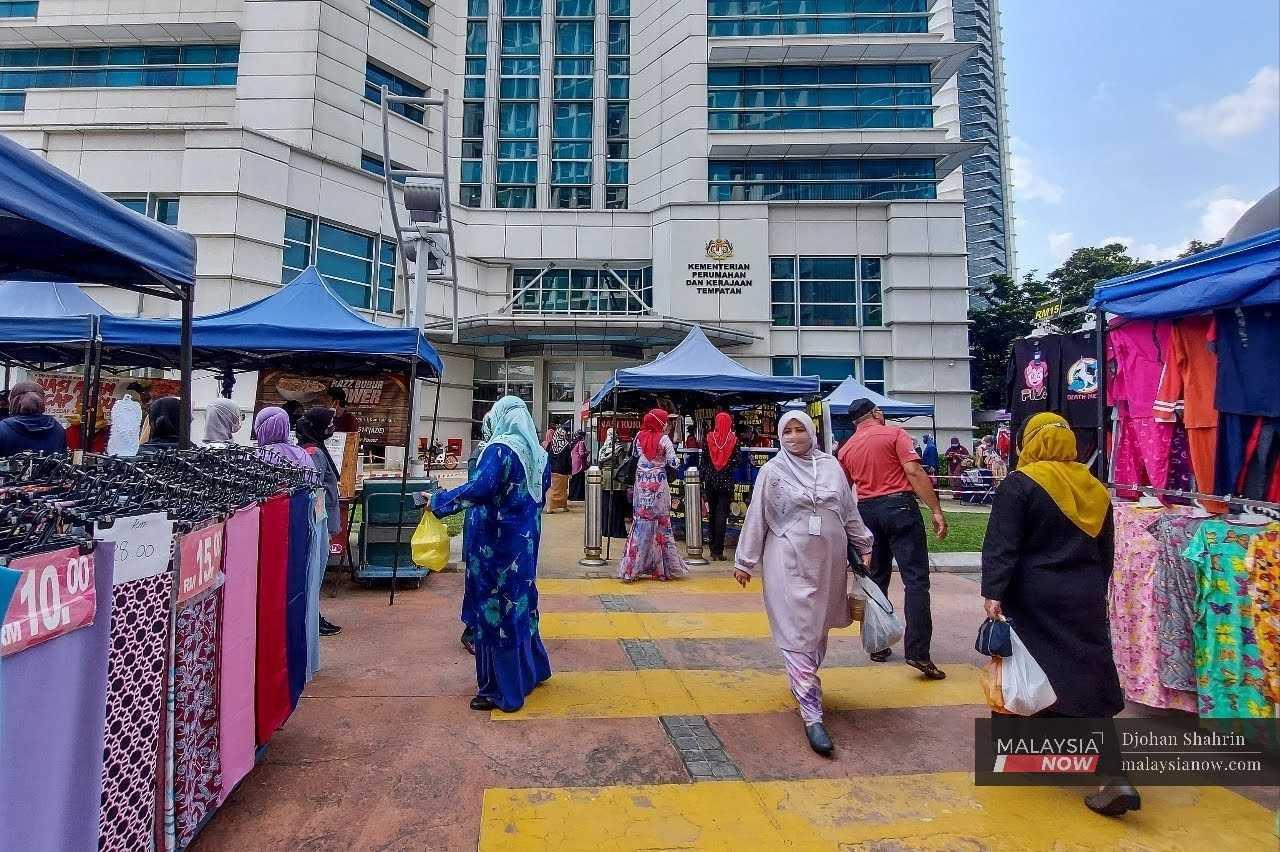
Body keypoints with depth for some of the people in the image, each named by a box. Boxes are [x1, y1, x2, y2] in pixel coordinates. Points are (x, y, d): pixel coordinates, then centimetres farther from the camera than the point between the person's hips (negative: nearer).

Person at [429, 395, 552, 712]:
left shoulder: (500, 449, -17)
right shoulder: (537, 452, 6)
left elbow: (480, 488, -29)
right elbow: (543, 488, 19)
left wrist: (438, 501, -19)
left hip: (496, 541, -8)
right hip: (525, 539, 8)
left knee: (495, 607, 4)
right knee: (518, 601, 21)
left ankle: (501, 690, 15)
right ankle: (531, 668, 37)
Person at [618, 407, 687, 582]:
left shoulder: (639, 437, 2)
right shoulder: (664, 439, -10)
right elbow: (672, 462, -10)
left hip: (642, 485, 4)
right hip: (658, 485, -3)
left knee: (641, 523, 8)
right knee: (661, 522, 7)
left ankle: (631, 568, 9)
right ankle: (662, 567, 14)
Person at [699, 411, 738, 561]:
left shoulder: (709, 438, -4)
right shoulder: (733, 439, -7)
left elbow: (703, 459, 0)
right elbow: (736, 460, -4)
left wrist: (701, 476, 8)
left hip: (710, 481, 2)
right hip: (726, 481, -2)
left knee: (712, 513, 14)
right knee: (722, 515, 0)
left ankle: (713, 548, 23)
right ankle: (718, 551, -2)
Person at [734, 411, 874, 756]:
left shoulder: (831, 465, 5)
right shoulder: (772, 470, -4)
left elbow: (850, 511, 13)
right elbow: (755, 518, -2)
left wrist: (863, 547, 13)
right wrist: (745, 561, -1)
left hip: (829, 561, 4)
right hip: (789, 563, -4)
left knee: (818, 630, 17)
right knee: (799, 636, -3)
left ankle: (803, 685, 41)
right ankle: (812, 716, 3)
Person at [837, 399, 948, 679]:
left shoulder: (846, 448, 13)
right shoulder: (894, 433, -1)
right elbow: (913, 471, -13)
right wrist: (936, 510, -13)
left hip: (866, 510, 5)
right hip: (899, 506, -5)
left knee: (876, 578, 14)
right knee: (916, 579, -3)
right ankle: (918, 652, -8)